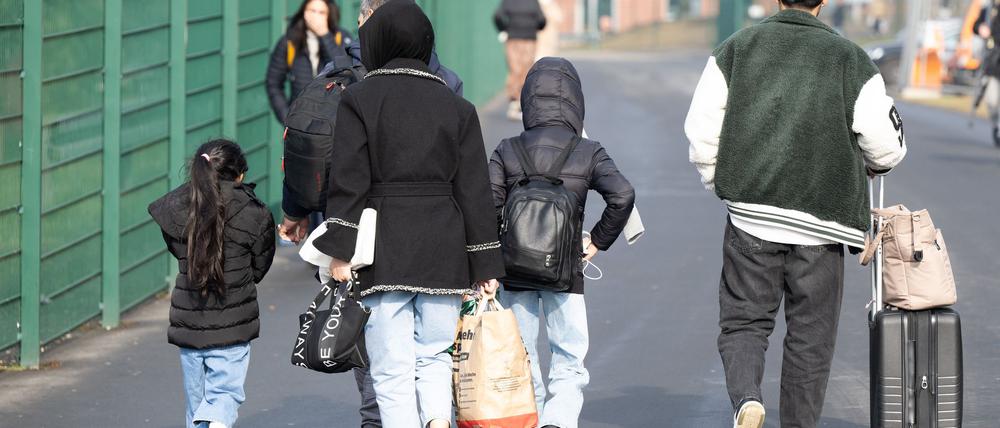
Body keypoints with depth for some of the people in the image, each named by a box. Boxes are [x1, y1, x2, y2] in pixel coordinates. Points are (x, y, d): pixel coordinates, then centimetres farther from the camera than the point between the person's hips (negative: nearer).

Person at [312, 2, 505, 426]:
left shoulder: (359, 100, -1)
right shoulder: (456, 107, 7)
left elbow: (348, 181, -8)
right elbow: (475, 191, 7)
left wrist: (340, 252, -8)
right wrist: (486, 265, 11)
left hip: (384, 248, -3)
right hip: (442, 250, 3)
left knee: (391, 368, 0)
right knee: (434, 355, 15)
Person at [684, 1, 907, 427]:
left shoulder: (736, 48, 3)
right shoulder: (850, 58, -1)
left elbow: (701, 127, 0)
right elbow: (886, 145, -1)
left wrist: (718, 181, 16)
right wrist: (872, 164, 23)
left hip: (751, 215, 1)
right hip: (820, 219, -1)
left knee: (743, 321, 9)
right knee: (810, 335, 10)